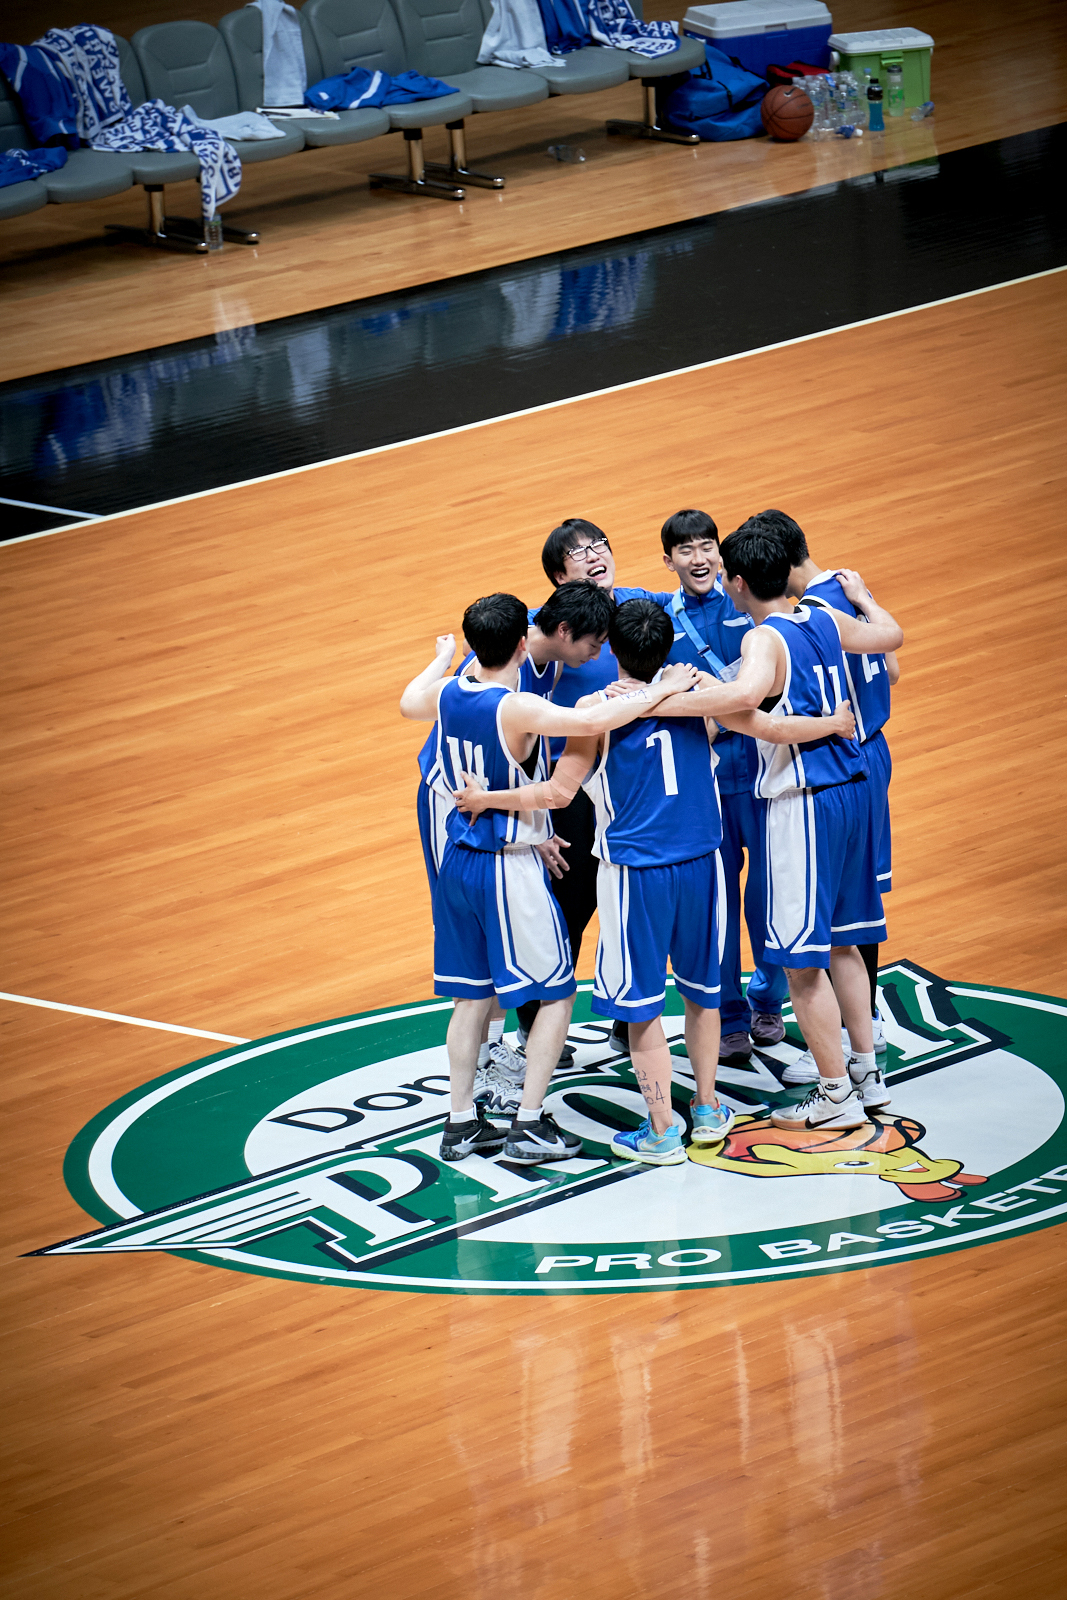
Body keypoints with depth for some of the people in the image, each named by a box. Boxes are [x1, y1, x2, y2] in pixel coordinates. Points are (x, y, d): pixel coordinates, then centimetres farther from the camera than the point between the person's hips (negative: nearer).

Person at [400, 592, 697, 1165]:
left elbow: (408, 703, 22)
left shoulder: (447, 694, -2)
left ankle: (462, 1123, 19)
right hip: (511, 866, -7)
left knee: (472, 993, 17)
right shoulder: (516, 710, -24)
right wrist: (659, 691, -27)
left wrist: (442, 659, 40)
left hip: (459, 860, 7)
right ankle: (529, 1125, 3)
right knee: (557, 993, 6)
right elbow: (590, 721, -38)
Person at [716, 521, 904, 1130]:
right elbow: (892, 635, 24)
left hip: (803, 805, -8)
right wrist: (860, 593, 42)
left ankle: (836, 1095, 4)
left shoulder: (764, 641, -16)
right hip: (851, 789, 8)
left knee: (803, 960, 0)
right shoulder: (827, 621, 6)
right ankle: (868, 1073, 26)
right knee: (841, 943, 20)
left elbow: (743, 701, -37)